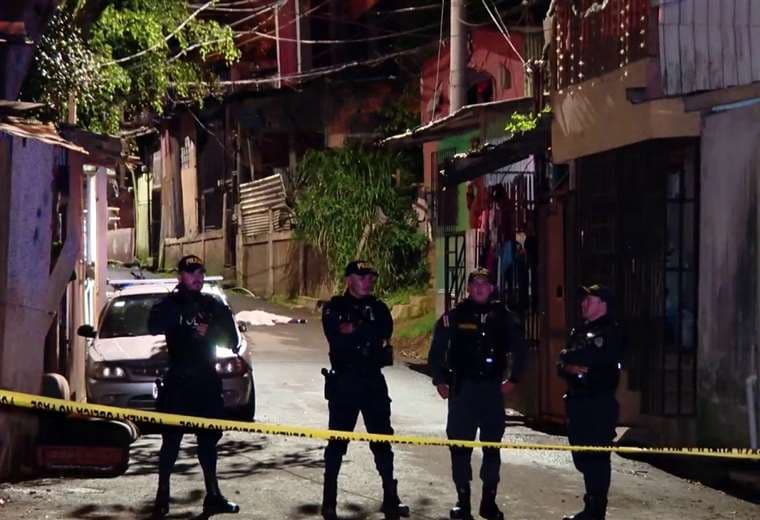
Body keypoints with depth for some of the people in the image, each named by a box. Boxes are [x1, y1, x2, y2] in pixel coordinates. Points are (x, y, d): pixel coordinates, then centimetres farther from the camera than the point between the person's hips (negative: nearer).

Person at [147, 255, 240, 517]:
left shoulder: (214, 305, 9)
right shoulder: (170, 304, -1)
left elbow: (232, 339, 5)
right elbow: (154, 327, -21)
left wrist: (210, 333, -12)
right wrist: (179, 302, -23)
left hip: (207, 380, 4)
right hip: (178, 381, -4)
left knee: (208, 439, 11)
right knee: (171, 440, -2)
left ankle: (213, 496, 18)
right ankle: (162, 496, 5)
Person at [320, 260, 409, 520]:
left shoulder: (378, 308, 10)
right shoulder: (334, 308, -1)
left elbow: (385, 332, -10)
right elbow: (337, 340, -17)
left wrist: (354, 330, -15)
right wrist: (368, 335, -13)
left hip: (373, 382, 3)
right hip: (343, 382, -3)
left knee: (382, 440, 7)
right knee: (337, 442, 3)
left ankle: (390, 499, 15)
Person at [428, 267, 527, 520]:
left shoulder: (503, 316, 3)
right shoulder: (454, 316, -1)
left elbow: (519, 348, 12)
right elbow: (437, 350, 3)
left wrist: (512, 379, 6)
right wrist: (440, 381, -1)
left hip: (492, 388, 1)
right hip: (462, 388, -1)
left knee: (492, 446, 5)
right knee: (460, 444, 1)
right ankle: (462, 499, 12)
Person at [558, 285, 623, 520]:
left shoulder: (610, 331, -6)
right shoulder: (579, 332, 19)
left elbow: (592, 356, -21)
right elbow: (562, 365, 12)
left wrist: (567, 356, -4)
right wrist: (570, 367, -10)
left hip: (600, 403, -8)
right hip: (578, 401, 8)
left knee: (596, 457, -6)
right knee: (582, 457, 11)